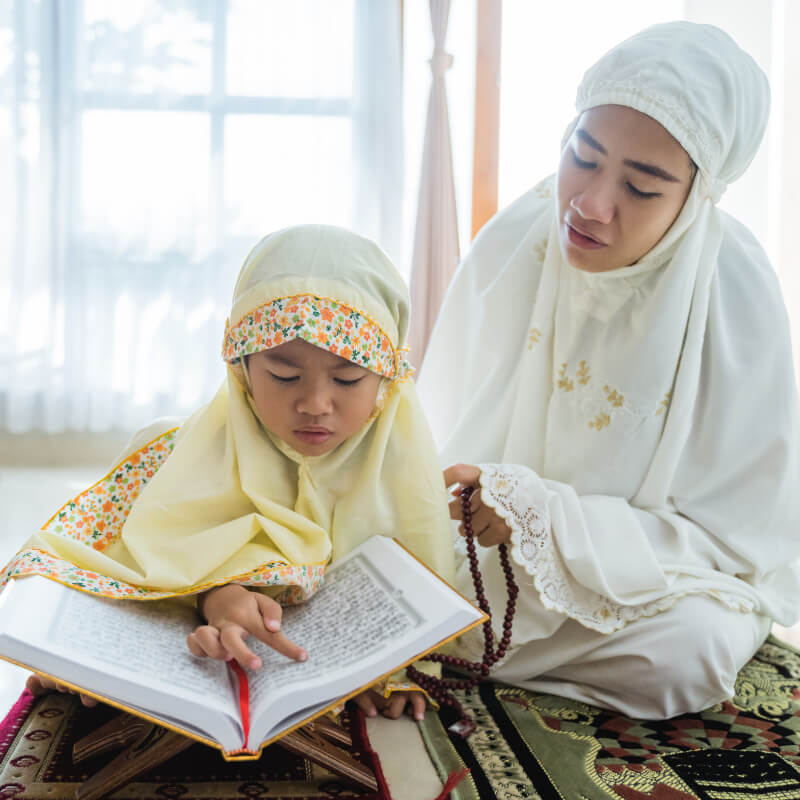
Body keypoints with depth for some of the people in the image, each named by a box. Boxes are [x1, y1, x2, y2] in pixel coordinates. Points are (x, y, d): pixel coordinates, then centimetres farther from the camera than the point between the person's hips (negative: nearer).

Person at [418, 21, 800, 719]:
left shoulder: (735, 296, -20)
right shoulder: (511, 245, -12)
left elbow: (731, 532, -18)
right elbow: (443, 425, -2)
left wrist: (542, 516, -30)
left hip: (662, 574, -1)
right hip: (494, 558, 2)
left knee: (685, 649, -32)